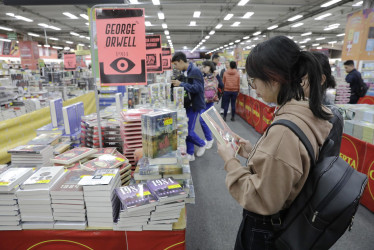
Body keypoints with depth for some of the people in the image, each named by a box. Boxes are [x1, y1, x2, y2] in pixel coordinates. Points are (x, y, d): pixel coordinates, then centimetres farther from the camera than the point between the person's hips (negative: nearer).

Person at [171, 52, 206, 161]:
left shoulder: (195, 71, -15)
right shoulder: (184, 72, 11)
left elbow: (197, 88, -24)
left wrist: (181, 84, -25)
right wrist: (177, 83, 3)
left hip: (194, 104, -8)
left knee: (189, 131, -6)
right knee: (186, 129, 9)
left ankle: (202, 144, 22)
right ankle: (190, 154, 19)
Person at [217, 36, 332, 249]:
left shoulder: (284, 132, -35)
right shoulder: (312, 114, -6)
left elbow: (264, 201, -27)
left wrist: (231, 162, -19)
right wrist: (253, 153, 1)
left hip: (264, 230, -8)